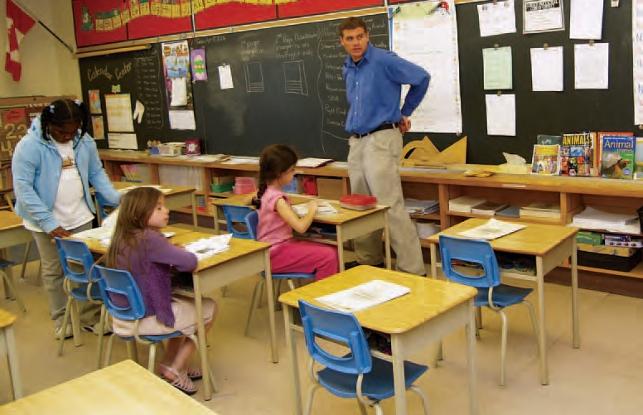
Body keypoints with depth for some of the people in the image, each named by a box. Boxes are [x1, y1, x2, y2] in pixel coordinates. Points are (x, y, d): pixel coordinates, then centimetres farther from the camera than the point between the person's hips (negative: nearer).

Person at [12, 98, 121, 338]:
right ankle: (61, 319, 24)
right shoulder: (29, 146, -16)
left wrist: (117, 199, -10)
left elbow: (97, 174, 6)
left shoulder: (84, 141, -2)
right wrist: (48, 222, -23)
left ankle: (91, 316, 22)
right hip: (47, 221, -3)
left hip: (81, 217, 3)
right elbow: (23, 188, -17)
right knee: (54, 271, 11)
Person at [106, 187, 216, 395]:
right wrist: (176, 253, -8)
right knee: (209, 309, 10)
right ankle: (175, 371, 17)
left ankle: (169, 363, 31)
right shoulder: (149, 238, -25)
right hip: (145, 318, -9)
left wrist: (170, 252, 1)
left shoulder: (123, 237, 1)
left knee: (186, 303, 29)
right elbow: (190, 262, -30)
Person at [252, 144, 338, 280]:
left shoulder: (266, 191, 5)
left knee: (333, 252, 3)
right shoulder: (277, 198, -22)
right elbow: (300, 227, -29)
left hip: (281, 245, 10)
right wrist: (312, 210, -9)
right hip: (275, 255, -10)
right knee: (328, 257, -19)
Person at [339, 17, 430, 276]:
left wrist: (405, 112, 3)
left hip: (381, 139, -8)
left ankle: (412, 269, -6)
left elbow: (422, 78, -8)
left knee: (390, 206, -11)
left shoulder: (383, 61, -10)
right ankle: (368, 259, 27)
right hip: (356, 142, 8)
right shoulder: (348, 68, 14)